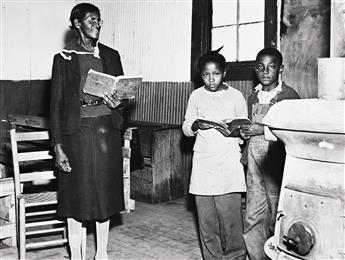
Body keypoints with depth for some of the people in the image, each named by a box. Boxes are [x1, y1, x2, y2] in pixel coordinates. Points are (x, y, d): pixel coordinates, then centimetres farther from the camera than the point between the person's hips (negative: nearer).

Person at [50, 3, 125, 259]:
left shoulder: (110, 55, 12)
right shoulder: (64, 58, 2)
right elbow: (56, 103, -1)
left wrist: (117, 103, -9)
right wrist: (58, 145, -9)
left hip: (107, 130, 3)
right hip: (77, 131, -3)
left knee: (105, 193, 9)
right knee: (78, 197, 1)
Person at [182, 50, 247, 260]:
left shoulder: (236, 96, 5)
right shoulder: (196, 96, 9)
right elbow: (186, 129, 12)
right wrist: (196, 125, -10)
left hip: (229, 162, -2)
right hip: (203, 161, 2)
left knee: (230, 216, -7)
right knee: (206, 220, 2)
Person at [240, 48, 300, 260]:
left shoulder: (289, 95, -4)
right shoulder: (253, 98, 13)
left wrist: (263, 130, -15)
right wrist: (242, 130, 6)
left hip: (277, 162, -5)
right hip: (255, 163, 5)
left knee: (277, 217, 2)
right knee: (253, 217, 5)